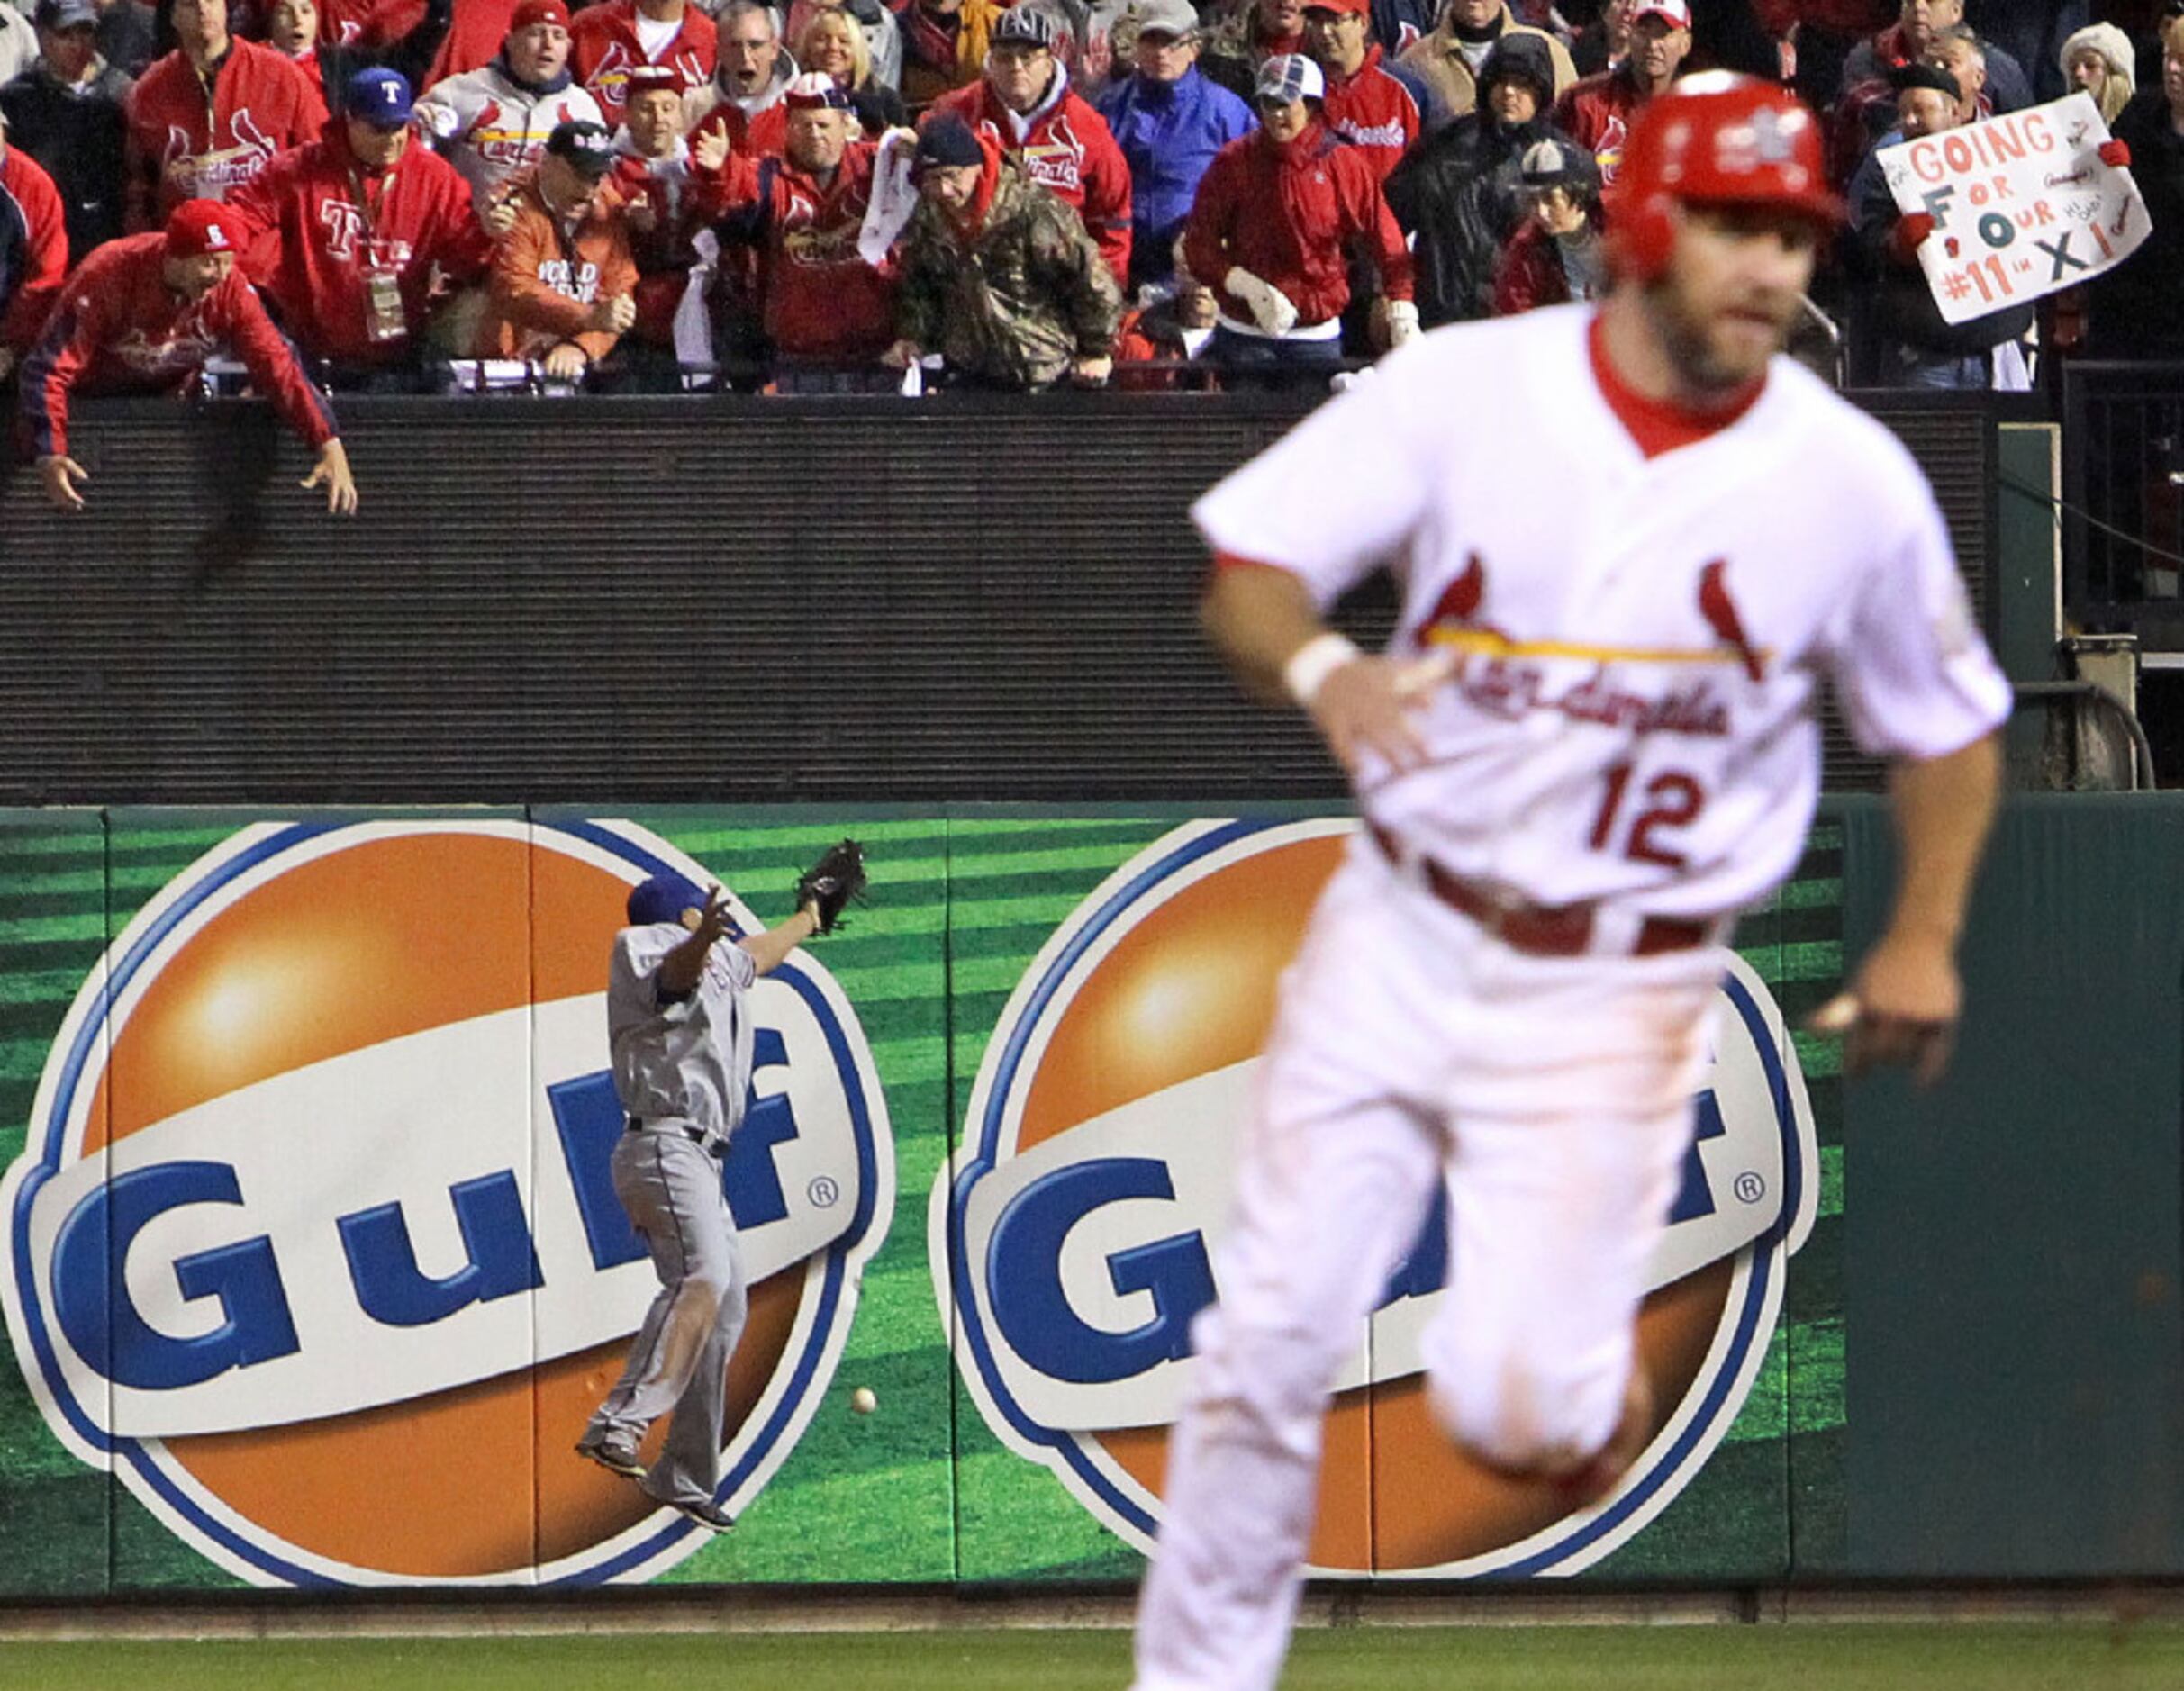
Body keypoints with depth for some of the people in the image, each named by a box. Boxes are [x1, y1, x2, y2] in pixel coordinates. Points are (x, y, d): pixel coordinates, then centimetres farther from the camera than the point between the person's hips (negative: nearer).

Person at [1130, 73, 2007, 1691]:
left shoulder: (1852, 482, -7)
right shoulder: (1464, 389, -8)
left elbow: (1949, 722, 8)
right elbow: (1244, 574, -7)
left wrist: (1924, 940, -4)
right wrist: (1321, 666, -29)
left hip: (1620, 996, -1)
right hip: (1397, 942, 1)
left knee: (1513, 1406, -11)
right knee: (1267, 1344, -2)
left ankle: (1606, 1398, 26)